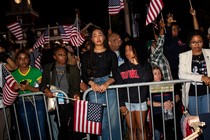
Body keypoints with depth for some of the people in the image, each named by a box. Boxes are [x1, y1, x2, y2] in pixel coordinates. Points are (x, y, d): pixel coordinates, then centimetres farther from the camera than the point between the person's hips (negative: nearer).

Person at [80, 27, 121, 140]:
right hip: (94, 90, 1)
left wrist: (107, 83, -16)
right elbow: (84, 75, 5)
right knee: (100, 121, 0)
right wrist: (92, 83, -14)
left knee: (113, 120, -2)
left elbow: (115, 74, 2)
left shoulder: (111, 54, 7)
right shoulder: (86, 55, 9)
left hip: (109, 87, 0)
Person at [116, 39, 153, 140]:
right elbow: (119, 87, 4)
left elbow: (146, 79, -17)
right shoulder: (121, 68, 7)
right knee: (131, 129, 7)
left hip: (140, 101, -1)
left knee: (141, 128, 4)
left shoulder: (145, 65, 2)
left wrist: (137, 65, -11)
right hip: (127, 102, 2)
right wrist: (121, 104, -2)